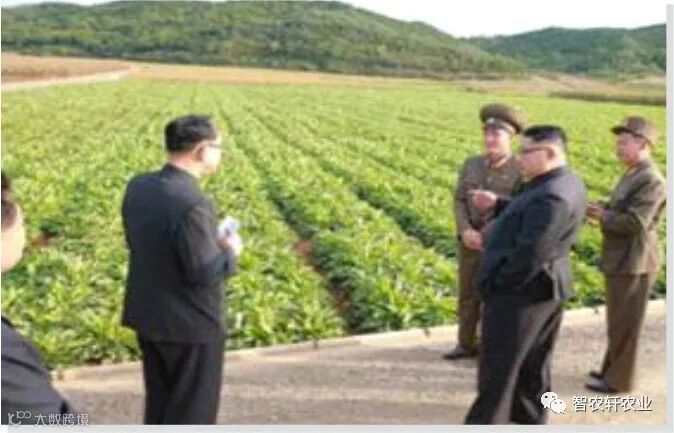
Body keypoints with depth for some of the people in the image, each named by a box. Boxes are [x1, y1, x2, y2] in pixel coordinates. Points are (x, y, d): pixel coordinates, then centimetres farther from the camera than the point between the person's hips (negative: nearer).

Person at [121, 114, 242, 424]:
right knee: (193, 410, 11)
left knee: (159, 404, 24)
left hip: (148, 316, 8)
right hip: (191, 324, -8)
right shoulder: (191, 203, -28)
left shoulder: (137, 187, -1)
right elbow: (204, 274, -25)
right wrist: (229, 251, -5)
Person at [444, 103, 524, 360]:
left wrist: (484, 236, -17)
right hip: (470, 240, 5)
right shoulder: (472, 164, 6)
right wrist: (465, 231, -12)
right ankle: (466, 344, 26)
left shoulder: (521, 170, -10)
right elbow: (459, 200, 4)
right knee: (467, 294, 13)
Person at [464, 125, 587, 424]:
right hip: (546, 288, 10)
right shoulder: (567, 184, 7)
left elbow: (531, 253, -28)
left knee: (498, 369, 3)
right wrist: (497, 204, 8)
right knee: (531, 366, 20)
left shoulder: (550, 196, -26)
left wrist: (499, 284, -16)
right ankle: (530, 419, 32)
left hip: (521, 291, -10)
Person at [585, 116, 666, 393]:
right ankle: (612, 369, 34)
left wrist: (602, 216, -13)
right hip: (622, 260, 10)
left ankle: (618, 380, 16)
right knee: (617, 322, 20)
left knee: (624, 324, 3)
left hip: (633, 263, -10)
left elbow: (635, 223, -26)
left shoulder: (651, 180, -20)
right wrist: (603, 209, 1)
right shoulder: (633, 174, 12)